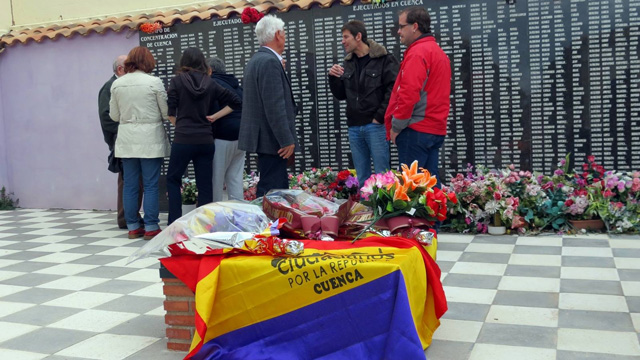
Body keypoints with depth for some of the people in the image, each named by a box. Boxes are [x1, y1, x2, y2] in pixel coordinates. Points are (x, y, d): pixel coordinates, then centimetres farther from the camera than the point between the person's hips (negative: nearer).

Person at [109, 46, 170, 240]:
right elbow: (166, 113, -2)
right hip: (150, 139, -4)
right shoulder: (154, 82, -7)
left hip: (126, 140, 4)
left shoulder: (117, 84, 4)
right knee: (150, 185, 1)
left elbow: (114, 115, 9)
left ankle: (133, 227, 14)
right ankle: (151, 227, 3)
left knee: (130, 185, 8)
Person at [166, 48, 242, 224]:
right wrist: (215, 117, 6)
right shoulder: (210, 84, 7)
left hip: (183, 139, -3)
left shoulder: (177, 81, -1)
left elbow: (170, 112, -4)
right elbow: (236, 102, 7)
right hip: (206, 140, 3)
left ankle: (174, 223, 6)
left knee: (172, 179, 11)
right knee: (205, 184, 8)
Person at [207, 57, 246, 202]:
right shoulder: (236, 85, 20)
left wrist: (210, 136, -13)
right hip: (240, 137, 8)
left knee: (216, 180, -2)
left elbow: (214, 112, -16)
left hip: (223, 138, -8)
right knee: (235, 179, 9)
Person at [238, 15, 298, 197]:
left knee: (280, 187, 16)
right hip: (271, 137, -11)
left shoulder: (255, 60, 16)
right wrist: (287, 140, -20)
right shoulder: (270, 62, -16)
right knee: (271, 190, -7)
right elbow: (274, 106, -22)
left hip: (263, 136, 11)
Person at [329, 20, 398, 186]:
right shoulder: (348, 63, 14)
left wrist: (379, 117, -13)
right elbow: (341, 95, 17)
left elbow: (393, 90, -12)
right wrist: (333, 78, -1)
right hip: (354, 127, 6)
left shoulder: (384, 59, -5)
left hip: (376, 126, -6)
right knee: (361, 178, 11)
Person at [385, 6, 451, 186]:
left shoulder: (417, 53, -12)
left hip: (416, 129, -9)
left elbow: (409, 93, -21)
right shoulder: (438, 52, 20)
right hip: (435, 128, 10)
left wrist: (396, 126, -12)